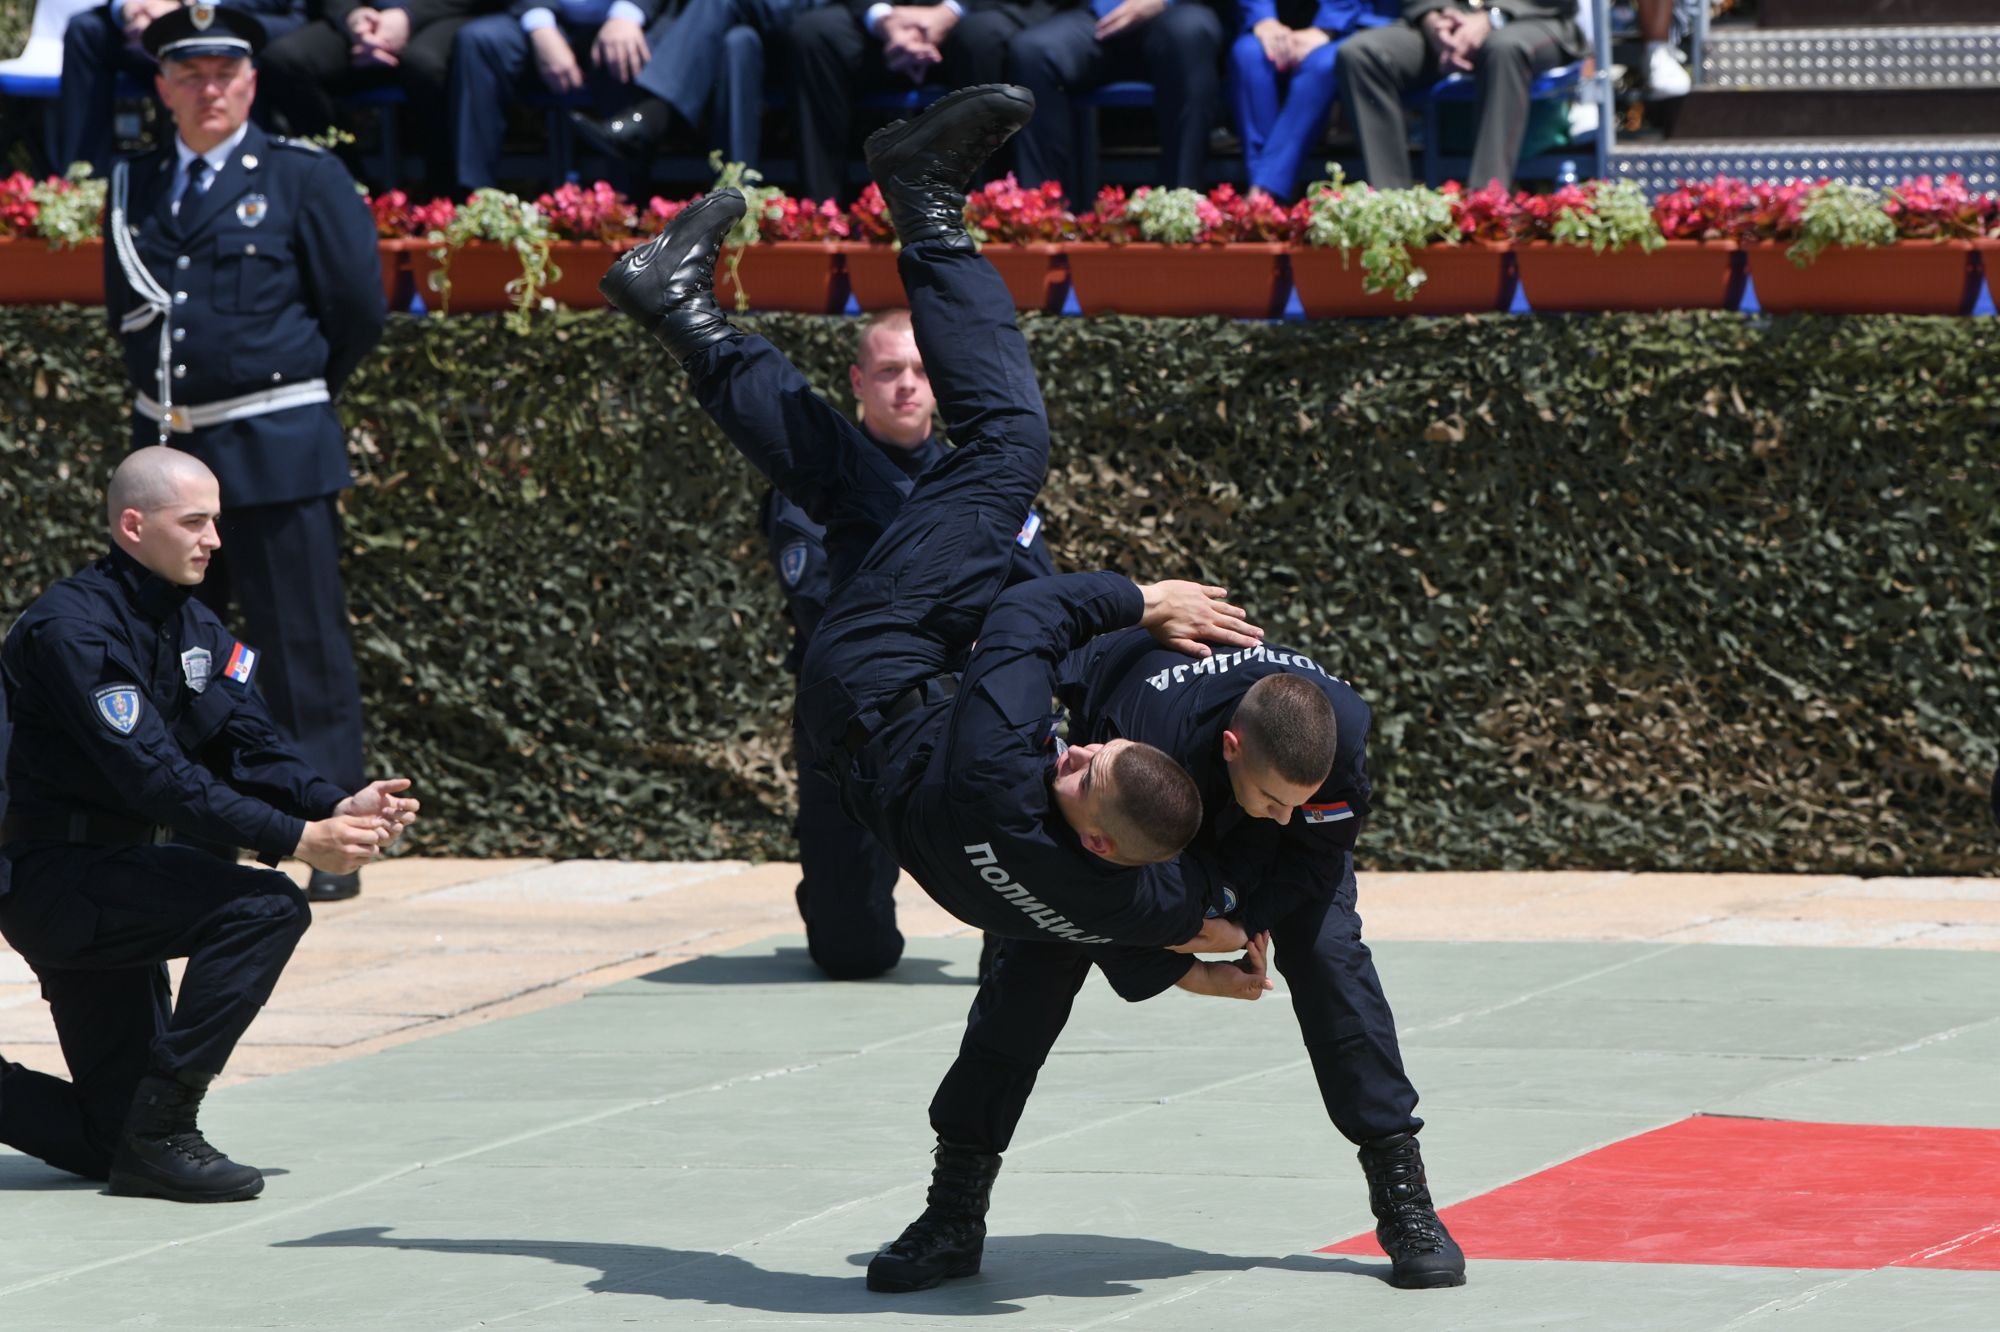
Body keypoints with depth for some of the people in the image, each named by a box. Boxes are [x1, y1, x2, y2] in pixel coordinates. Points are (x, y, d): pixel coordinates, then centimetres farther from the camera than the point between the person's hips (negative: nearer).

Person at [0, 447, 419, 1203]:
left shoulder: (192, 627, 9)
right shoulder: (73, 629, -20)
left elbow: (249, 744, 0)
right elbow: (154, 776, -27)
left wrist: (334, 807, -20)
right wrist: (296, 840, -31)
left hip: (113, 880, 9)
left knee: (108, 1141, 8)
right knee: (265, 907, -27)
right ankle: (158, 1135, -21)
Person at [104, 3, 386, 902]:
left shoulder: (305, 179, 0)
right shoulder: (134, 187, 12)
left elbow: (358, 310, 0)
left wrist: (292, 388, 7)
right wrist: (164, 392, 12)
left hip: (275, 455, -5)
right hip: (166, 447, 5)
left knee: (304, 652, -4)